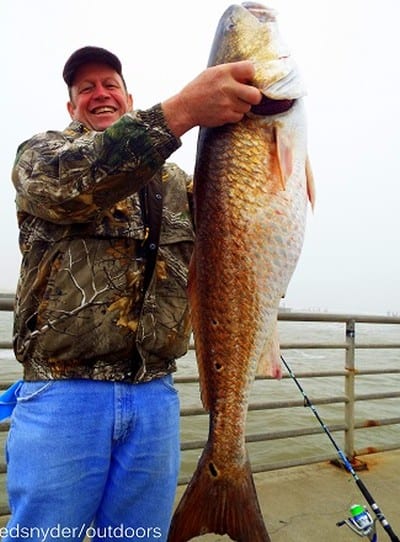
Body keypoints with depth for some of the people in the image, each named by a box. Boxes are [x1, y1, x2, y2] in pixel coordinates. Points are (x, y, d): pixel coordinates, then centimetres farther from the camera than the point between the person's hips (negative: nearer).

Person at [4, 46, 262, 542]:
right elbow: (65, 182, -19)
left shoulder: (176, 182, 16)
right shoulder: (41, 152, 6)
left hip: (155, 396, 4)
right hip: (62, 393, -3)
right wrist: (179, 111, -31)